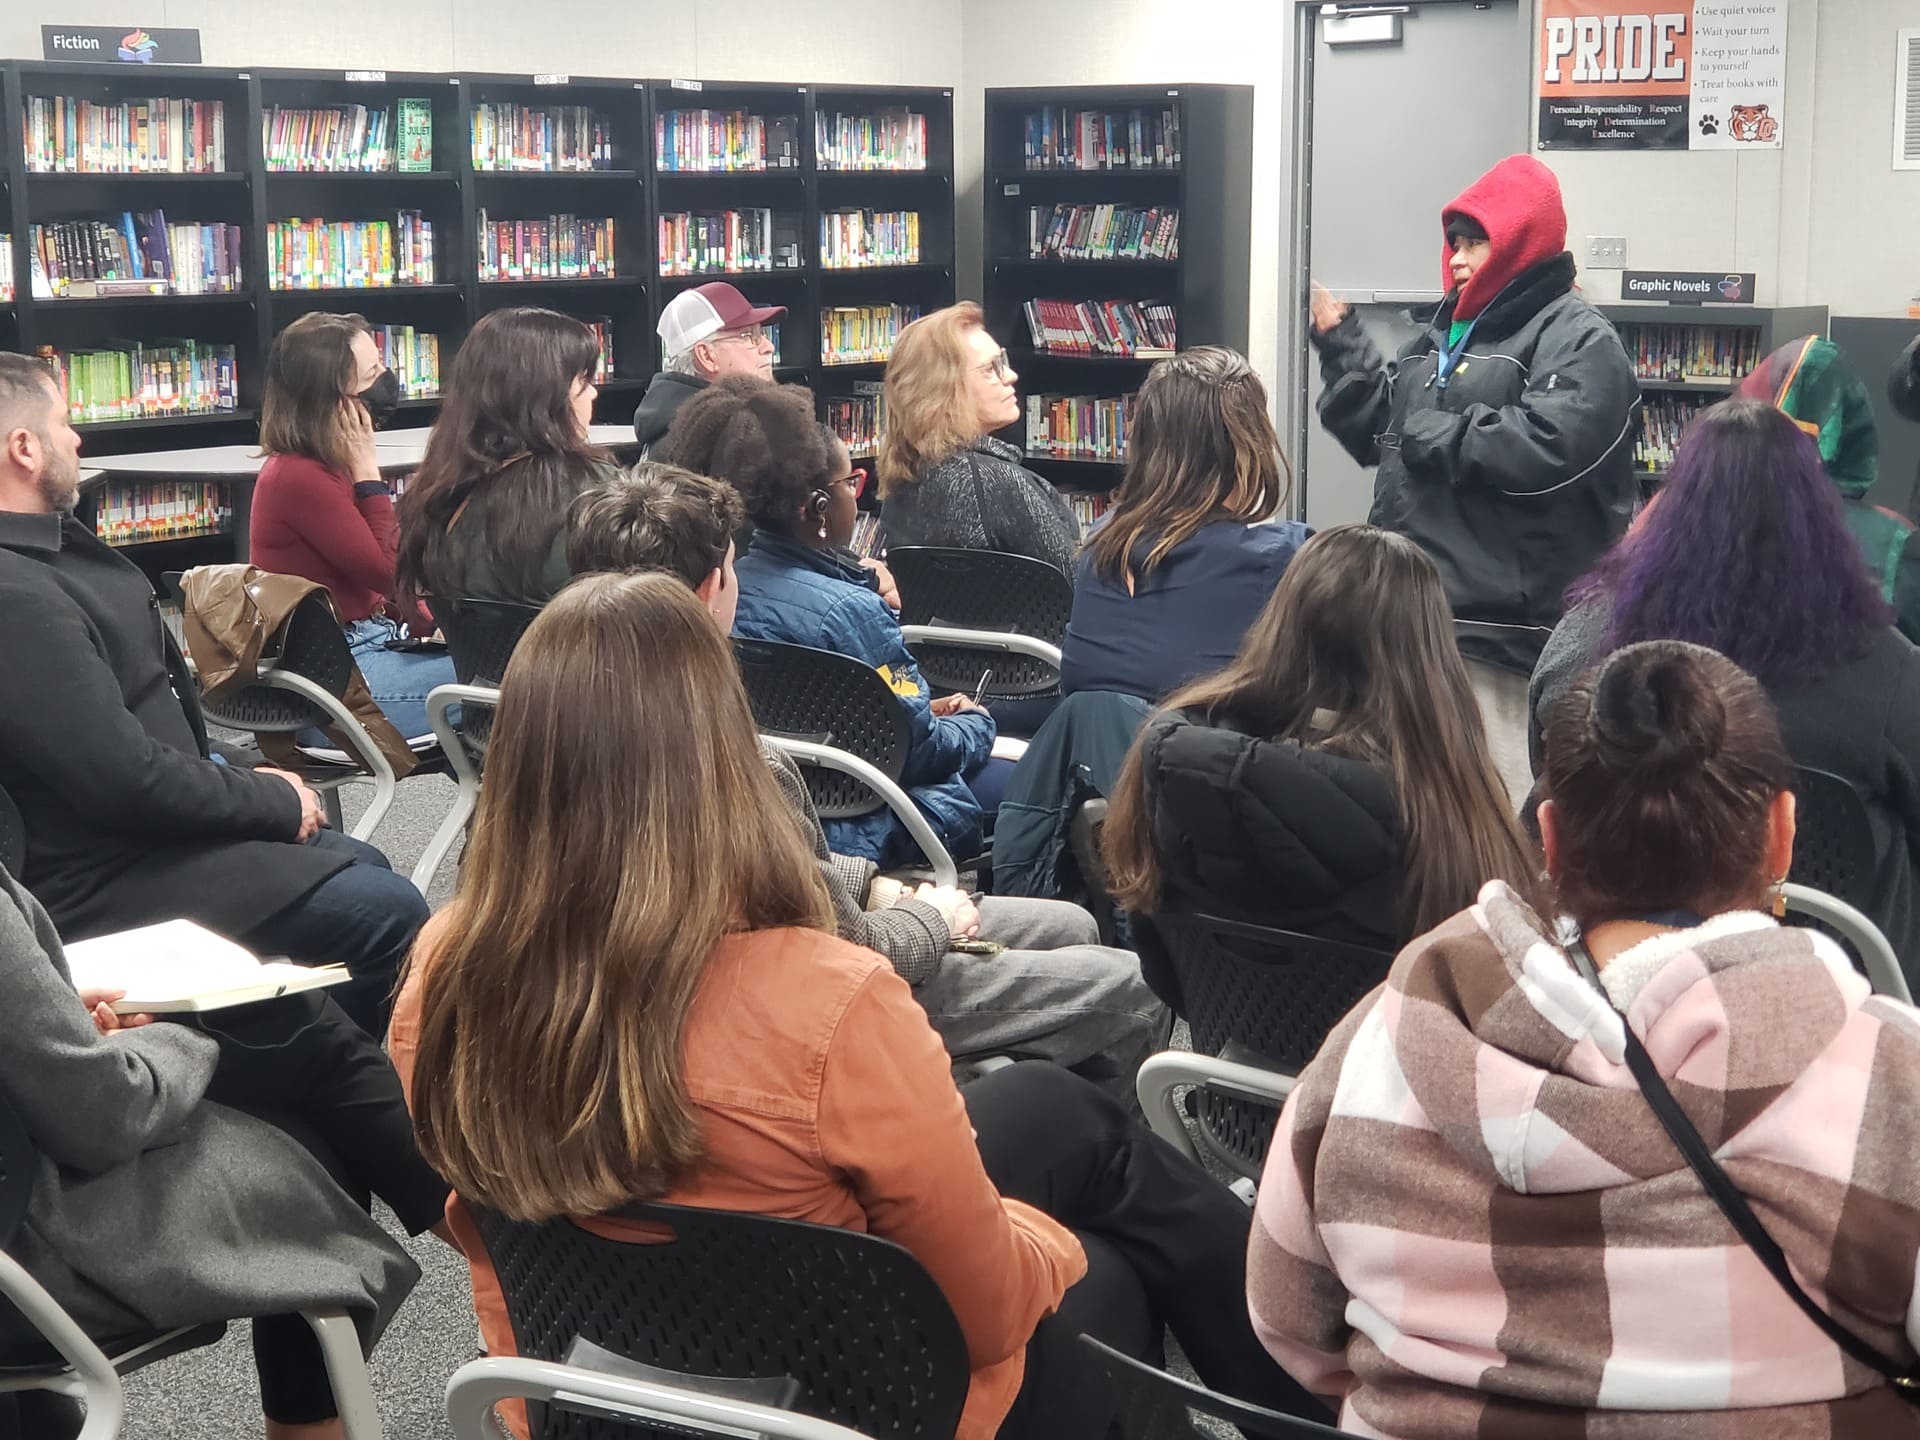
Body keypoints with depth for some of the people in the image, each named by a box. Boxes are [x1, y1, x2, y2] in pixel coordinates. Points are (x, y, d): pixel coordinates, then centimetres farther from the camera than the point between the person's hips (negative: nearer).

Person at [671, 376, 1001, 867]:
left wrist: (926, 711, 12)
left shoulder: (732, 584, -2)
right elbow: (920, 750, -19)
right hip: (855, 832, -8)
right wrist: (975, 722, 2)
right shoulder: (850, 610, -25)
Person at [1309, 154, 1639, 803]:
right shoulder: (1446, 332, 21)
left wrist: (1435, 435, -13)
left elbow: (1548, 445, -23)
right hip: (1414, 609, 9)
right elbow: (1379, 429, 27)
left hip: (1498, 629, -9)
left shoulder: (1580, 340, -6)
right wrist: (1340, 343, 18)